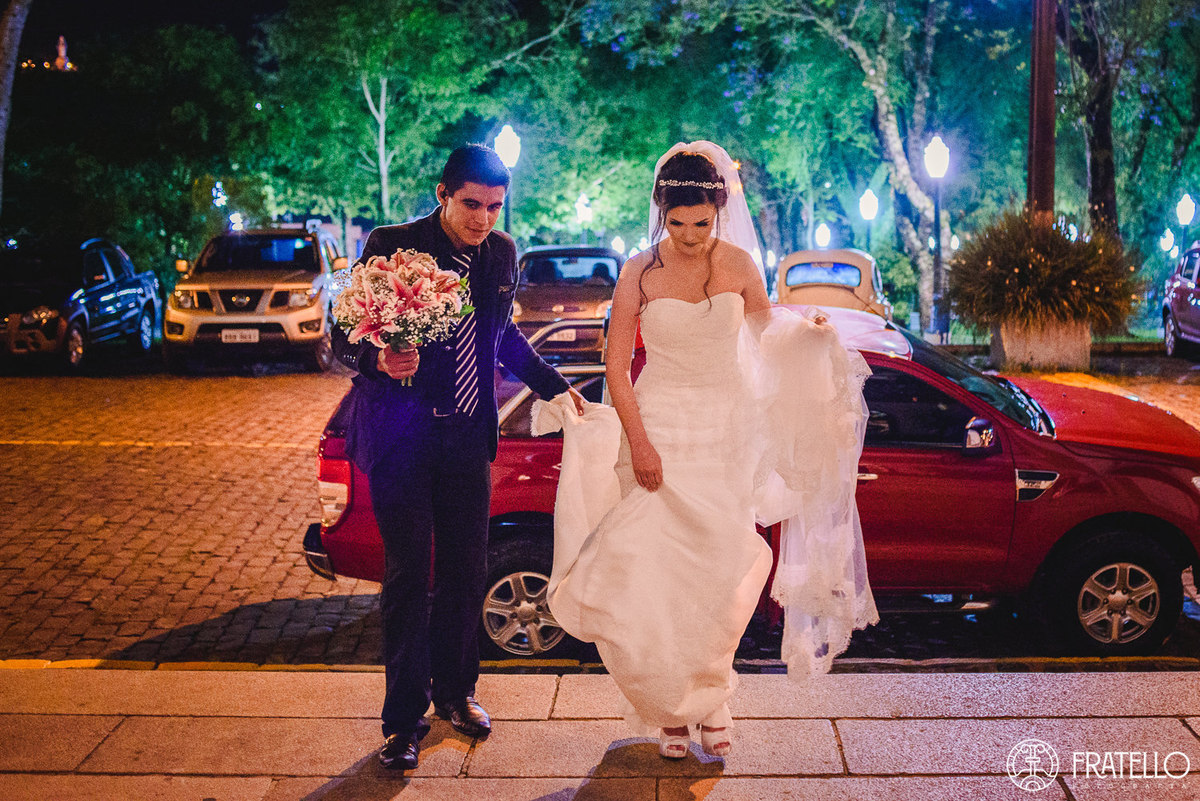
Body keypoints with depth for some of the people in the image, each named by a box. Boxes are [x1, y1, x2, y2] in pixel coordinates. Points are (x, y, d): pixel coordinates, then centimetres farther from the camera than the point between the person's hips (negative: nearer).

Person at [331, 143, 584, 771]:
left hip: (467, 436, 5)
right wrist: (379, 359, -29)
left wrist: (554, 386, 18)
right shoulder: (391, 246, -10)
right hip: (400, 435, -4)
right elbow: (344, 340, -9)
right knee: (407, 573, 1)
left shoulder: (501, 254, 5)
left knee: (465, 571, 11)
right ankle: (403, 718, 13)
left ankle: (454, 691, 31)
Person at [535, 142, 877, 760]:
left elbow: (765, 325, 19)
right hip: (659, 430, -1)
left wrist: (808, 328, -2)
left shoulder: (738, 264, 0)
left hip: (727, 430, 1)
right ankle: (671, 705, 16)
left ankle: (710, 693, 23)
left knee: (719, 569, 2)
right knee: (658, 572, -2)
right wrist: (639, 442, -11)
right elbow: (616, 367, -4)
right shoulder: (638, 273, -5)